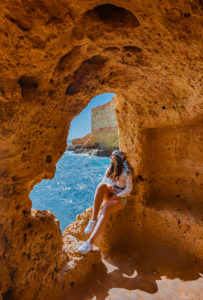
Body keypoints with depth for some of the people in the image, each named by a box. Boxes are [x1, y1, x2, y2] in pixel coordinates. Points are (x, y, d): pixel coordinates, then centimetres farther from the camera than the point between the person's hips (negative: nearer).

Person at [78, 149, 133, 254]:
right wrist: (108, 185, -12)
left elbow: (129, 188, -6)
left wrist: (117, 196, -16)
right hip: (108, 196, 5)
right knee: (101, 185, -29)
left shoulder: (126, 172, -5)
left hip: (120, 198, -5)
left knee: (105, 209, -35)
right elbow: (103, 181, 11)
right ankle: (93, 219, -28)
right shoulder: (109, 169, 12)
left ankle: (90, 242, -37)